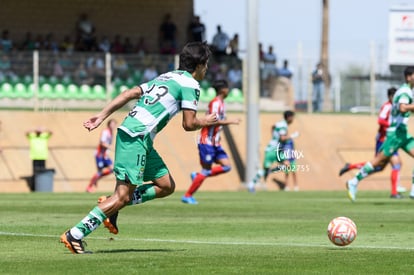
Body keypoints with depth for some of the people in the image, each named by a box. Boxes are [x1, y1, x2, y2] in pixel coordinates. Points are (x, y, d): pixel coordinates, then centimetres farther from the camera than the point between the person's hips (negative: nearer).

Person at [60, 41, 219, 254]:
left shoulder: (167, 77, 23)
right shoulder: (190, 84, -3)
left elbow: (129, 93, 15)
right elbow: (189, 124, -7)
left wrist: (102, 115, 12)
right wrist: (205, 122, 14)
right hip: (136, 138, -10)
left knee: (166, 186, 12)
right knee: (123, 195, -10)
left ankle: (111, 206, 9)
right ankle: (74, 235, -12)